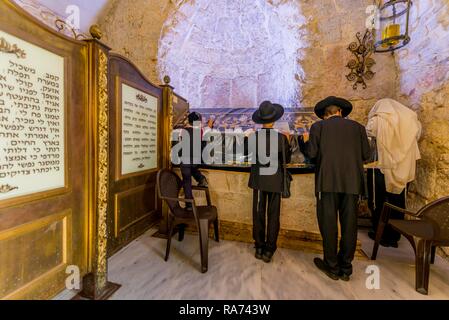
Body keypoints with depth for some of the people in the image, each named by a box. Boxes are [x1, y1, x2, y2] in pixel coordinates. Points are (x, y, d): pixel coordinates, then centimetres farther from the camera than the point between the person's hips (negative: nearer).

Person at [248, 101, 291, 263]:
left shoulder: (253, 137, -11)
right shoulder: (281, 137, -13)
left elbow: (251, 157, 0)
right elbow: (287, 160, -1)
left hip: (258, 179, 1)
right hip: (275, 180, -1)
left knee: (258, 213, 14)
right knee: (273, 214, 12)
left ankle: (259, 248, 25)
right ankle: (269, 250, 20)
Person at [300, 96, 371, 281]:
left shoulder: (318, 126, 2)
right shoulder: (357, 127, 11)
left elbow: (311, 153, -7)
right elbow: (366, 155, 8)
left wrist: (305, 141, 12)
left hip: (328, 181, -3)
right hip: (352, 182, 4)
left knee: (328, 224, 7)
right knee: (349, 225, 12)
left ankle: (332, 267, 20)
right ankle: (345, 269, 25)